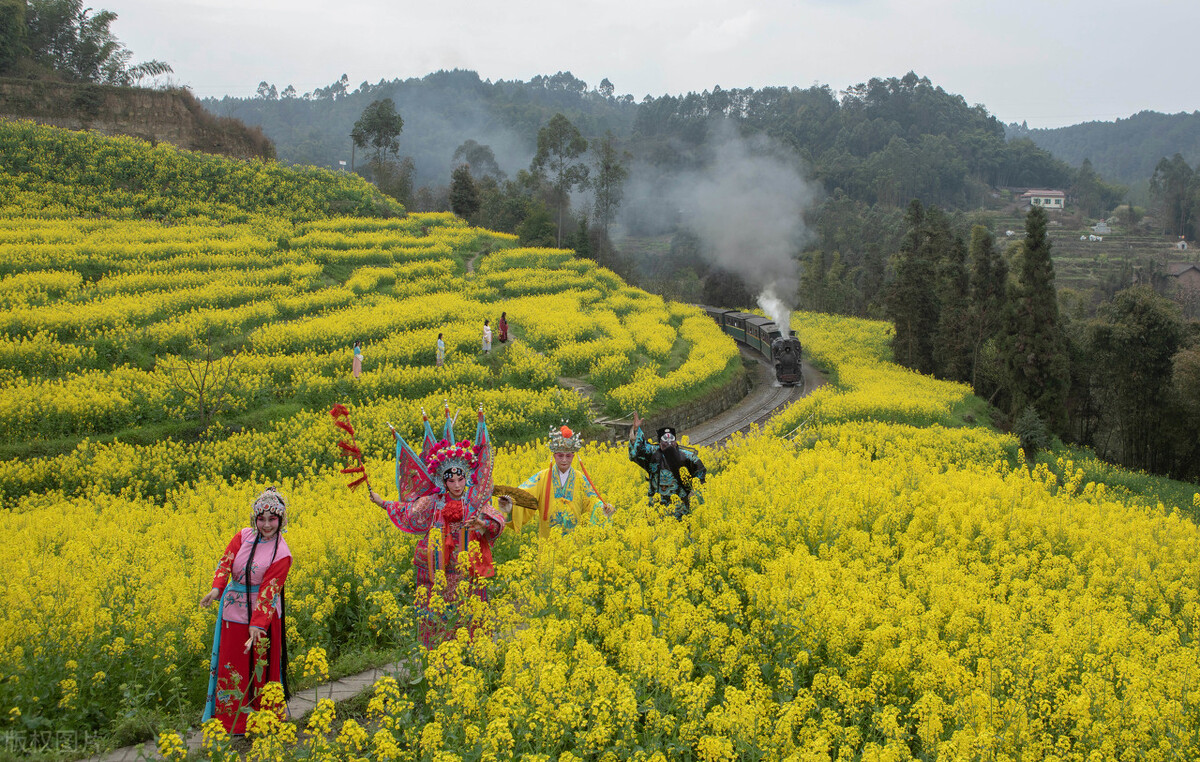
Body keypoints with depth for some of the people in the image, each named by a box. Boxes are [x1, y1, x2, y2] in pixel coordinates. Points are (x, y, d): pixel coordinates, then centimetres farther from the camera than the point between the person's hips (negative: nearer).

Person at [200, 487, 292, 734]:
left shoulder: (281, 554, -13)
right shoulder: (243, 536, -1)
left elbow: (269, 591, -19)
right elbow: (226, 562, -10)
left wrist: (257, 625, -28)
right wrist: (216, 588, -30)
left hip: (262, 614, -4)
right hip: (233, 611, 4)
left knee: (262, 668, 7)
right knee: (231, 665, 11)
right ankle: (231, 721, 24)